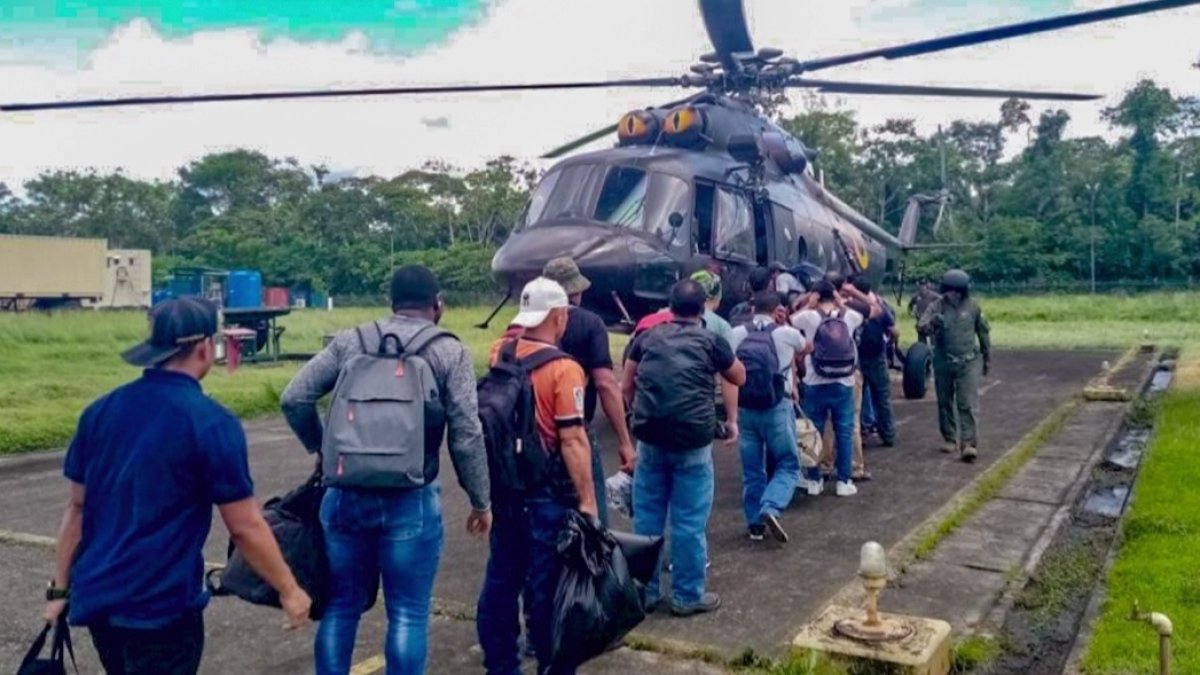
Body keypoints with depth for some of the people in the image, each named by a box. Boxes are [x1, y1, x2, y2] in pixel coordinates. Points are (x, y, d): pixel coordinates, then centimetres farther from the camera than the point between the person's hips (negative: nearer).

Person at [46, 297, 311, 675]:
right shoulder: (212, 423, -16)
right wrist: (288, 590, -2)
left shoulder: (100, 411, 2)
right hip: (161, 605, -6)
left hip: (96, 598, 7)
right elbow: (246, 527, -13)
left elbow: (77, 508, 9)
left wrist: (60, 589, 19)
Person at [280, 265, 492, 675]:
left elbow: (294, 399, 4)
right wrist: (481, 501, 4)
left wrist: (321, 447, 20)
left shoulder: (349, 342, 8)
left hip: (344, 495, 3)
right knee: (408, 614, 8)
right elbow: (466, 437, -6)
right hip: (411, 502, -3)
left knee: (341, 605, 17)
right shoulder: (449, 352, -1)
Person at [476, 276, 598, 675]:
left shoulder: (500, 354, 1)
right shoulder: (563, 369, -17)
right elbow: (573, 440, -20)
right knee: (547, 584, 5)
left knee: (501, 577, 16)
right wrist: (587, 500, -17)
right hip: (548, 493, -6)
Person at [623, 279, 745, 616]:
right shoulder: (711, 341, 1)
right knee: (690, 520, 6)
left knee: (647, 517, 12)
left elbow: (628, 385, 17)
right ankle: (687, 595, 15)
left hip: (650, 438, 3)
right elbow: (739, 378, 17)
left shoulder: (647, 337, 8)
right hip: (692, 440, -3)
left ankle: (644, 590, 22)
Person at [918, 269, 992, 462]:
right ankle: (949, 439, 26)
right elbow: (921, 328, -19)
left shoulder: (972, 307, -1)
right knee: (945, 403, 12)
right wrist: (931, 323, -43)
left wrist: (987, 357, 18)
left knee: (967, 404, -8)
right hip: (943, 363, 1)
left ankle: (968, 443, -9)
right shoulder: (936, 306, -6)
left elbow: (983, 332, 12)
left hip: (968, 362, -1)